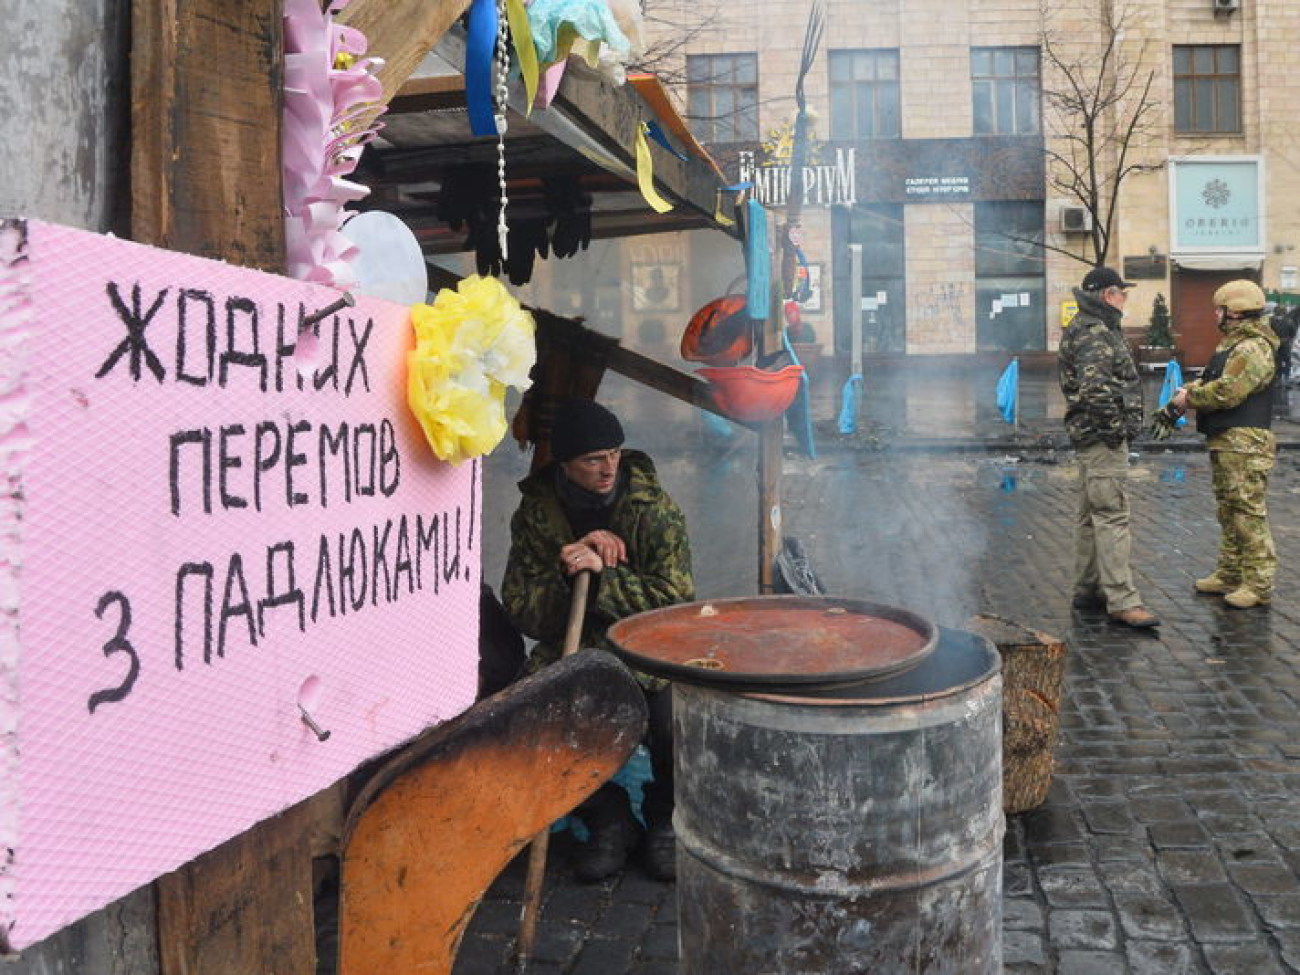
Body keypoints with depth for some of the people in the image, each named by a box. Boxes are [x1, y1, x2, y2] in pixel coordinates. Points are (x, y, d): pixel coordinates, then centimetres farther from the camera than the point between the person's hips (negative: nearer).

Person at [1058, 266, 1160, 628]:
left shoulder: (1090, 328, 18)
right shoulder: (1094, 333, -16)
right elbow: (1095, 387, -28)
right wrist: (1115, 425, -18)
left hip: (1090, 436, 11)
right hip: (1103, 436, -11)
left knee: (1091, 515, 14)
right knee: (1112, 517, -12)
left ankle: (1087, 589, 22)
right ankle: (1122, 601, -12)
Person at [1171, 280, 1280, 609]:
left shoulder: (1253, 349, -17)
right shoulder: (1232, 344, 19)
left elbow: (1227, 392, -24)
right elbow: (1210, 381, 21)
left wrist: (1190, 397, -10)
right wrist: (1187, 391, 2)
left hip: (1246, 444, -11)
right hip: (1225, 441, 11)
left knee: (1249, 512, -8)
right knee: (1228, 511, 17)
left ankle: (1259, 584, -3)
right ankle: (1230, 574, 27)